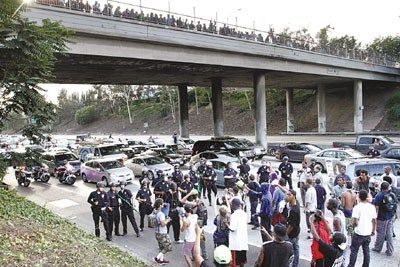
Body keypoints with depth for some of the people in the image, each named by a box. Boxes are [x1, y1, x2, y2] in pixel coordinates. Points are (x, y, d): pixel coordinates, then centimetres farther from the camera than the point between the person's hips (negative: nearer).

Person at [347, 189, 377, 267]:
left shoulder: (357, 207, -16)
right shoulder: (372, 207, -3)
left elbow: (355, 222, -22)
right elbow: (374, 221, 4)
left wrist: (354, 225, 0)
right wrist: (373, 230, 17)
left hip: (358, 233, -4)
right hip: (368, 233, 4)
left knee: (354, 251, 8)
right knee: (366, 251, 17)